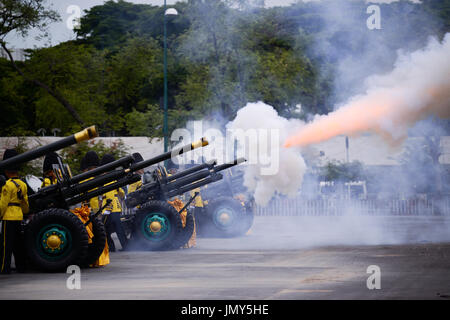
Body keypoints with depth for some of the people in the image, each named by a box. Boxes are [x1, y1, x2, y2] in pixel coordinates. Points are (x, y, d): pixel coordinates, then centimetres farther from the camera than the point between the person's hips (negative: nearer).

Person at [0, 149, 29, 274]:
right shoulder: (22, 184, 10)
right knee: (18, 242, 13)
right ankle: (21, 266, 15)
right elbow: (25, 202, 18)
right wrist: (25, 212, 34)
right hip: (19, 217, 8)